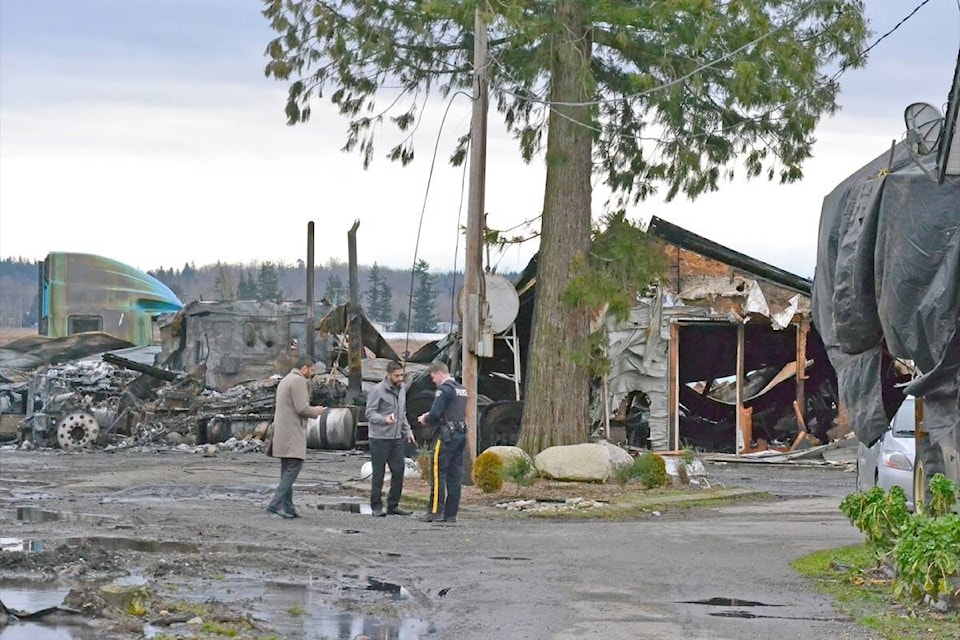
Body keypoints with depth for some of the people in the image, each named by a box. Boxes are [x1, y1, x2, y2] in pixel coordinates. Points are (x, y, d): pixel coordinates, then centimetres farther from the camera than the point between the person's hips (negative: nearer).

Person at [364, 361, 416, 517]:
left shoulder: (402, 389, 12)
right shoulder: (378, 390, -11)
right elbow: (370, 413, -13)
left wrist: (407, 430, 16)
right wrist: (384, 419, -29)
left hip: (397, 438, 7)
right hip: (379, 438, -7)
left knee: (398, 472, 4)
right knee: (378, 474, -1)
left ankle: (393, 505, 13)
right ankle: (376, 506, 7)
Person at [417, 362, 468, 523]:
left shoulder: (444, 389, -12)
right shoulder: (461, 389, 17)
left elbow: (436, 413, -19)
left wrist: (425, 420, 2)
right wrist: (430, 417, 17)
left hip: (446, 435, -9)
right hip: (461, 434, 9)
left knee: (438, 474, -5)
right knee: (455, 476, 7)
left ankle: (435, 511, -6)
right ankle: (451, 513, 8)